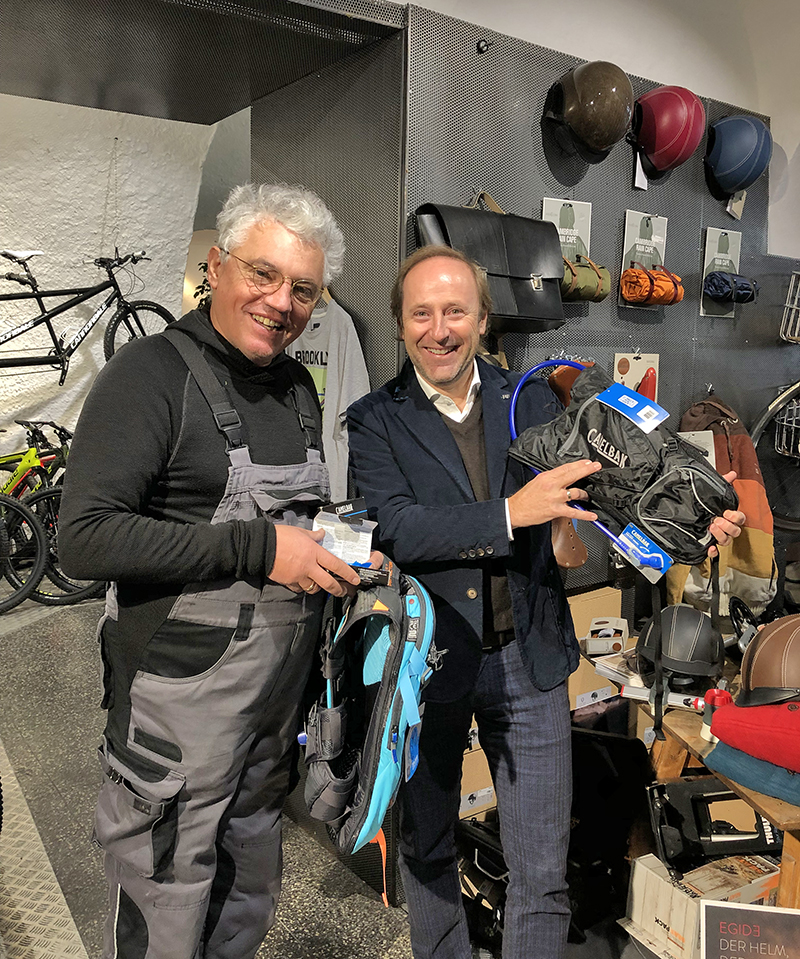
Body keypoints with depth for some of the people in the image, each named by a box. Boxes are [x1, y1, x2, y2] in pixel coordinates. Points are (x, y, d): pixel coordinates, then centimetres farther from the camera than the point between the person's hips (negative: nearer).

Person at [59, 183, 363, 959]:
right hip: (180, 704, -7)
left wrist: (345, 552, 1)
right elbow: (84, 539, -22)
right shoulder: (152, 373, -13)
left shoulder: (298, 387, 10)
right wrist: (257, 548, -25)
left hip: (280, 694, 7)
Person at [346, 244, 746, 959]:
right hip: (428, 661, -1)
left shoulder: (533, 400, 3)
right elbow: (391, 526, -20)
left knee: (542, 873, 11)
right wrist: (509, 512, -28)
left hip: (528, 662, 1)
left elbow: (596, 493, 7)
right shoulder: (374, 421, -6)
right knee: (425, 851, 21)